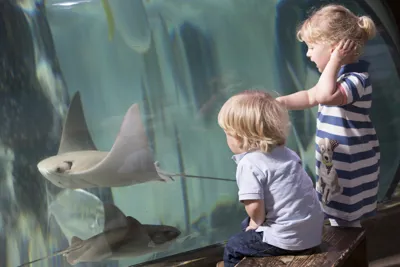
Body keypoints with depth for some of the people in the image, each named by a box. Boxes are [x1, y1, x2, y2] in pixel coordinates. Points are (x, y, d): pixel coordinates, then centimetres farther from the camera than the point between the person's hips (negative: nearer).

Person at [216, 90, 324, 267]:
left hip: (287, 239, -8)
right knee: (247, 225, 28)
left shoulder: (249, 164, -14)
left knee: (233, 247, 12)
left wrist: (257, 222, -1)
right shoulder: (287, 153, 11)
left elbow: (255, 206, -24)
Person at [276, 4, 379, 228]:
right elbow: (311, 96, 17)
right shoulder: (339, 76, 5)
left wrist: (335, 60, -33)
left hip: (350, 169, -9)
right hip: (335, 163, 9)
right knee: (336, 216, 23)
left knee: (346, 223, 3)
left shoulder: (357, 79, -25)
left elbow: (325, 96, -44)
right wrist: (281, 102, 4)